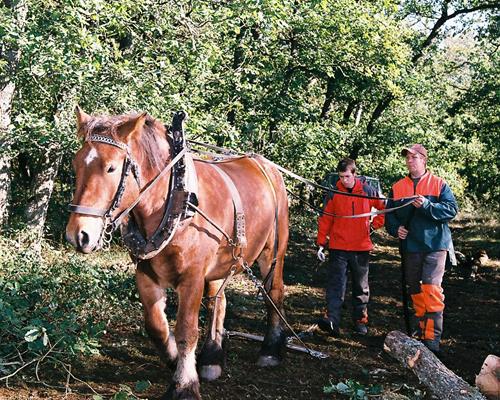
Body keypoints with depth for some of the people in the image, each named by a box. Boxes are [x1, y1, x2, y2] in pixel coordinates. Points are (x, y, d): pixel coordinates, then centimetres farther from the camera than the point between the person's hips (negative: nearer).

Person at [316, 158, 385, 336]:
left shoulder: (367, 191, 0)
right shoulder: (334, 194, 0)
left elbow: (383, 208, 14)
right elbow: (325, 219, 2)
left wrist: (375, 224, 4)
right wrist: (321, 243, -2)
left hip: (361, 248, 1)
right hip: (338, 248, -1)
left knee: (361, 287, 10)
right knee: (335, 285, -11)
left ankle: (360, 321, 21)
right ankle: (332, 320, -19)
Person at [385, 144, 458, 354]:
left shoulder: (438, 184, 0)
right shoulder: (398, 187, 11)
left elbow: (452, 209, -10)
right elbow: (389, 214, 16)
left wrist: (427, 205, -23)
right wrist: (395, 228, -4)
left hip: (434, 244, -4)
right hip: (410, 246, 5)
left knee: (431, 288, -14)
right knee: (415, 290, 11)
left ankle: (432, 337, -14)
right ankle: (421, 329, 25)